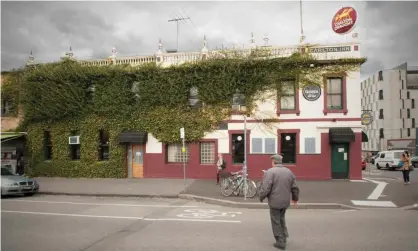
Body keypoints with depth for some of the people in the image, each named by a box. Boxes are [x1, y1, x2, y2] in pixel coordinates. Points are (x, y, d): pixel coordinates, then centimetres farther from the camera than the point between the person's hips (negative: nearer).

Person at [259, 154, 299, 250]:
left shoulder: (270, 172, -14)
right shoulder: (289, 171, 6)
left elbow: (265, 188, -18)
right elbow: (295, 187, 11)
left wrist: (261, 197, -1)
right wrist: (295, 198, 27)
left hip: (275, 201, -6)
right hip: (285, 201, 6)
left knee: (276, 222, 7)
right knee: (281, 218, 26)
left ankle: (280, 242, 13)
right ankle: (284, 236, 26)